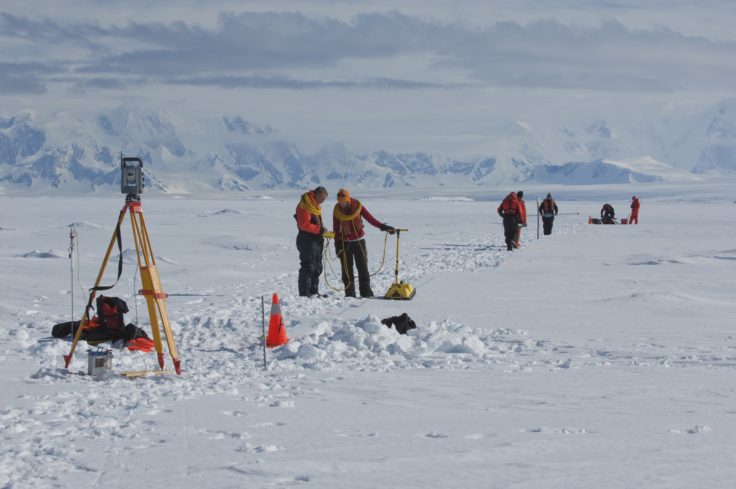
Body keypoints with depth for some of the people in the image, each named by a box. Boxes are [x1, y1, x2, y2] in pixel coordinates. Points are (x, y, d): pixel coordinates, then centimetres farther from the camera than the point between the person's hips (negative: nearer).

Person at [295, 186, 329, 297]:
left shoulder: (315, 205, 17)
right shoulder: (304, 206, -16)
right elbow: (304, 225, -23)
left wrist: (322, 231, 10)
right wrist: (320, 230, -22)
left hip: (316, 240, 10)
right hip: (307, 241, -10)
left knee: (317, 268, 14)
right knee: (308, 267, -9)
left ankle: (314, 292, 21)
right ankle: (305, 293, -7)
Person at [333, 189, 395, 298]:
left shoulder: (358, 206, -7)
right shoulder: (337, 210, -4)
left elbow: (370, 218, -3)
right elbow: (336, 228, 3)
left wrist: (383, 226, -13)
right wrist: (337, 245, 1)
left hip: (359, 241, 0)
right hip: (345, 242, 0)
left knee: (363, 268, -2)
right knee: (347, 269, 1)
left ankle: (366, 292, 1)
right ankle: (349, 293, 7)